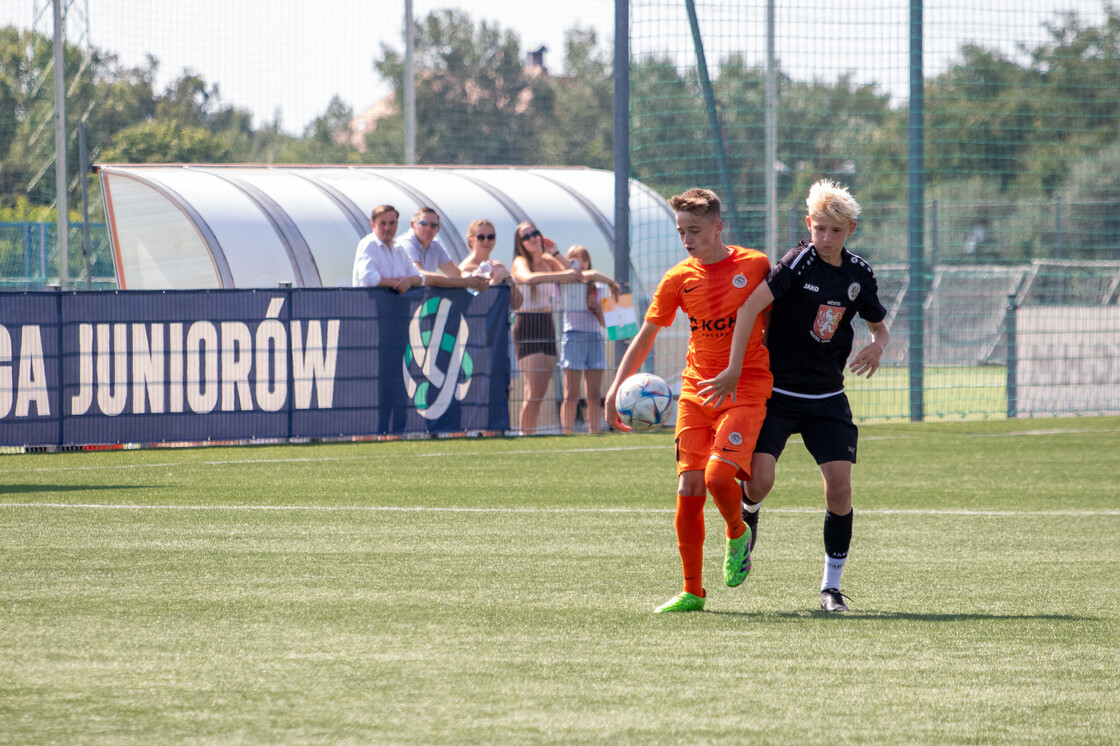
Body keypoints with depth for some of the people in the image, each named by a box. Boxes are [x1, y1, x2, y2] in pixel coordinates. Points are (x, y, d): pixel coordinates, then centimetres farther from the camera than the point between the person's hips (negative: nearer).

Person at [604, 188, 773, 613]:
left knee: (717, 475, -23)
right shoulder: (678, 280, 4)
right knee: (688, 490, -2)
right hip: (695, 393, 3)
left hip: (746, 390, -3)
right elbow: (645, 336, 8)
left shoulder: (755, 266, -2)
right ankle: (692, 592, 9)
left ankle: (738, 534, 10)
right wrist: (616, 387, -1)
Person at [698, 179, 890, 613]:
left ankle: (831, 585, 5)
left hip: (827, 398, 4)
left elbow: (880, 327, 18)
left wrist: (878, 346, -7)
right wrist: (733, 370, -27)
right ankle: (747, 517, 21)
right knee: (759, 481, -18)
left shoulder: (859, 275, 4)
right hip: (776, 392, -4)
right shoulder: (799, 262, -13)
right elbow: (749, 308, -22)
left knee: (839, 484, -8)